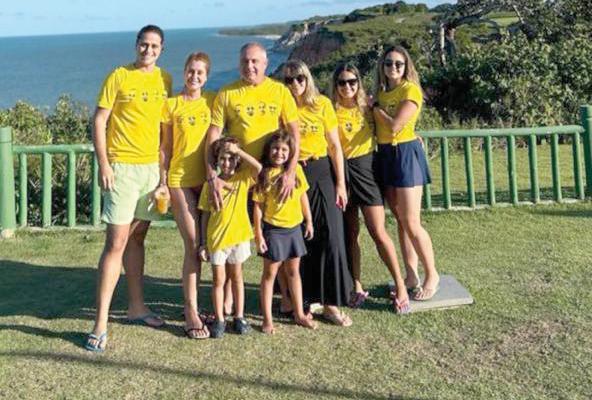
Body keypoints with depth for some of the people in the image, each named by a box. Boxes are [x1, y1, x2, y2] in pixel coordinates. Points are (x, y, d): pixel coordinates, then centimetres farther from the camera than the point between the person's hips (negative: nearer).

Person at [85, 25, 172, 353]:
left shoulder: (164, 80, 10)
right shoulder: (118, 77, -4)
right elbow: (99, 121, -6)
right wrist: (103, 164, -13)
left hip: (152, 167, 5)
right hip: (122, 167, -5)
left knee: (136, 238, 15)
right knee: (116, 243, -9)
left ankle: (136, 306, 26)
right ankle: (101, 323, -4)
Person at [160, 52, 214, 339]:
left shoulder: (213, 102, 8)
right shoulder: (172, 105, 5)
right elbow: (165, 148, 6)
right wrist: (162, 182, 0)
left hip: (209, 179, 2)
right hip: (181, 180, -2)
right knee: (193, 245, -7)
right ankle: (191, 311, -2)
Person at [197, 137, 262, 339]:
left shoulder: (243, 178, -1)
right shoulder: (210, 184, -1)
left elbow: (258, 167, -21)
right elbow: (205, 215, 2)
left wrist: (237, 150, -18)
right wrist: (203, 243, 0)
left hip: (238, 235, 0)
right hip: (216, 238, 0)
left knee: (237, 277, 13)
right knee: (219, 279, 7)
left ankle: (239, 317, 22)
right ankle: (219, 320, 16)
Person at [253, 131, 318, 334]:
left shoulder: (296, 170, 0)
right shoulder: (264, 175, -10)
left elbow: (303, 196, 9)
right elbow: (258, 206, -9)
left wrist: (309, 221, 10)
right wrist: (258, 234, -12)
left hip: (294, 228, 4)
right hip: (273, 229, -4)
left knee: (294, 271, 16)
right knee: (270, 273, 5)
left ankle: (299, 314, 28)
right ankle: (267, 319, 13)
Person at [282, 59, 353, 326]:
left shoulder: (322, 104, 2)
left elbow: (335, 146, 3)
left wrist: (340, 183, -1)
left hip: (322, 174, 0)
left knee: (330, 236, -5)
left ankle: (330, 303, 4)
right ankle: (301, 299, 19)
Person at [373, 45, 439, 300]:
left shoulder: (410, 90, -10)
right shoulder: (381, 92, 12)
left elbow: (394, 126, -19)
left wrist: (375, 107, -7)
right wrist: (375, 105, 2)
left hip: (405, 153, -7)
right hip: (385, 154, 7)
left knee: (411, 223, -6)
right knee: (400, 220, 11)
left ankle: (432, 275, 11)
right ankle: (411, 277, 19)